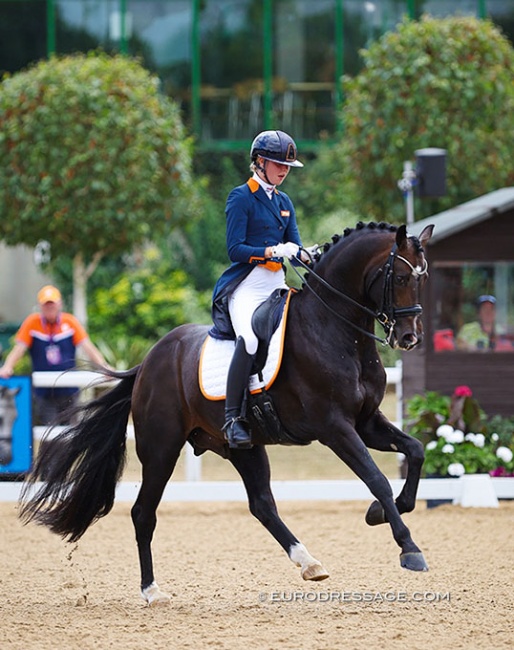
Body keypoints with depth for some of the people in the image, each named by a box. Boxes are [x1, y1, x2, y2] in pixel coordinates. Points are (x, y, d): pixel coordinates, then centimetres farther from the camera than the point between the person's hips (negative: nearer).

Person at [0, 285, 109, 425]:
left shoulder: (70, 322, -1)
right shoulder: (32, 323, -2)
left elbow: (88, 347, -5)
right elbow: (19, 349, -6)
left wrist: (103, 366, -19)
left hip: (68, 392, 1)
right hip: (43, 392, -1)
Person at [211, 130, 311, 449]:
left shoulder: (284, 202, 19)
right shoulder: (241, 198, -2)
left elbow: (295, 246, 12)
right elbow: (235, 249, -10)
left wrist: (307, 255, -11)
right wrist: (271, 251, -24)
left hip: (277, 285, 8)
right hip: (247, 285, -8)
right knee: (249, 337, -33)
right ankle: (233, 417, -31)